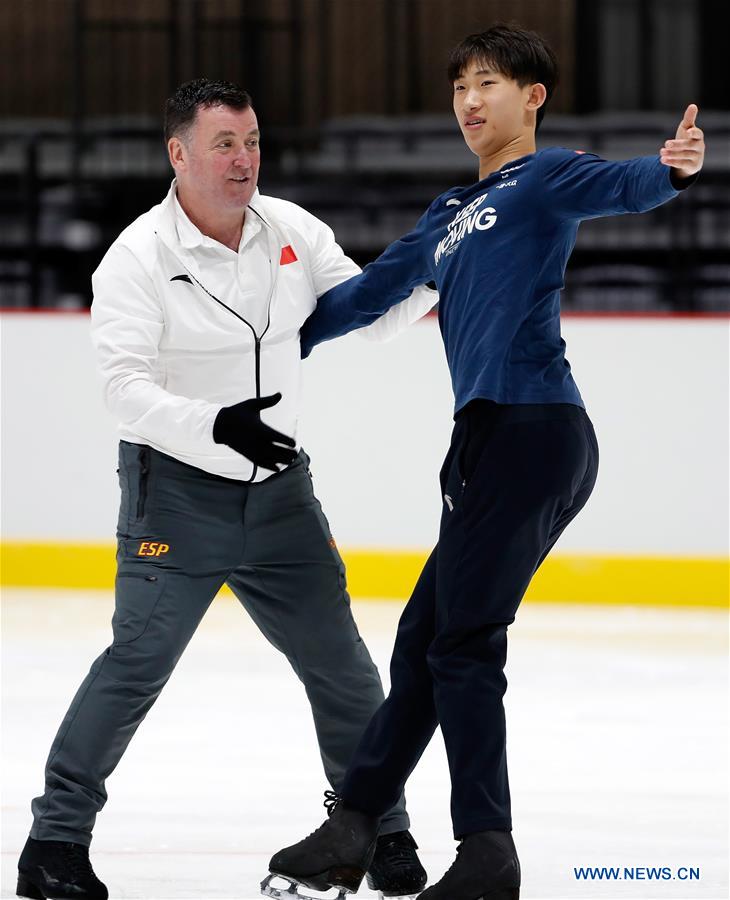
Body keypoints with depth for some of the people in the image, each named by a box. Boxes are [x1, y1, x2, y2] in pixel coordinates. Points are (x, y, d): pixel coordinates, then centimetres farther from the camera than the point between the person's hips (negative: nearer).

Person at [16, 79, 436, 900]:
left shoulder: (292, 233, 2)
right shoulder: (139, 256, -14)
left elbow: (369, 318, 7)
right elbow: (127, 385, -22)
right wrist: (214, 426, -36)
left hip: (277, 491, 5)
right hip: (176, 488, -5)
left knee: (338, 661, 7)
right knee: (138, 661, -10)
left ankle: (381, 831, 22)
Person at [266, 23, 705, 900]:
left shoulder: (544, 176, -2)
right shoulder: (449, 217, 23)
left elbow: (614, 186, -23)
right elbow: (369, 293, 33)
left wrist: (670, 170, -45)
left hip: (533, 427, -8)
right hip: (484, 439, 8)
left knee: (463, 643, -7)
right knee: (424, 640, 14)